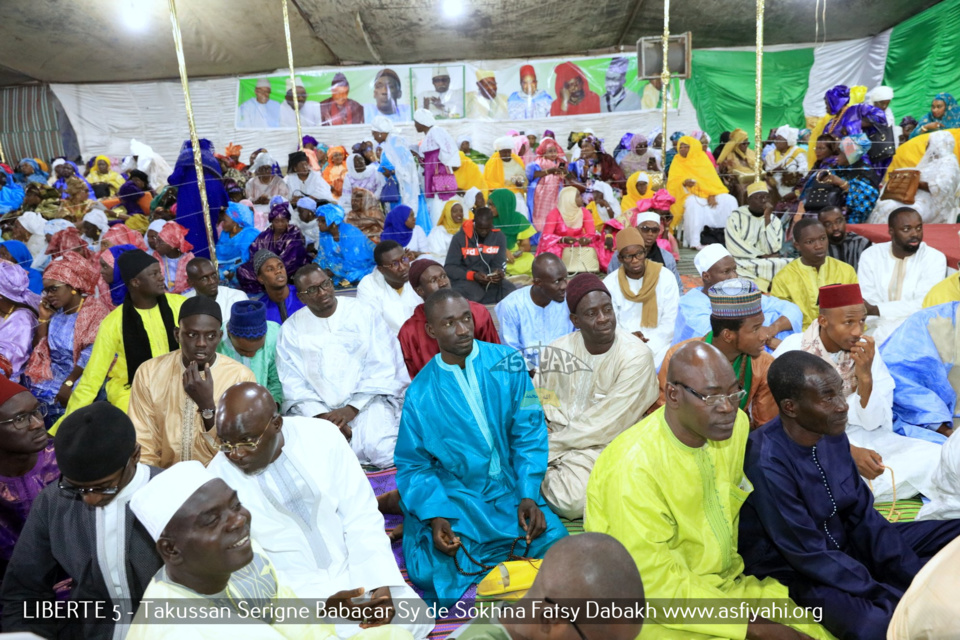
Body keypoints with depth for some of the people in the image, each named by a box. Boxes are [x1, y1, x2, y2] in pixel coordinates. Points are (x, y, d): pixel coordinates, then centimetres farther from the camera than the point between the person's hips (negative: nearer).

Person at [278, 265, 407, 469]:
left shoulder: (364, 314, 2)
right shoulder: (292, 329, 6)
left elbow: (381, 369, -3)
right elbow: (293, 383, 0)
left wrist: (351, 409, -13)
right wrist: (323, 416, -16)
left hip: (365, 402, -1)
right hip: (313, 409, 2)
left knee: (385, 452, -27)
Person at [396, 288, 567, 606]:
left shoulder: (507, 362, -3)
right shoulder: (420, 393, -5)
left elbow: (528, 432, -2)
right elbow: (414, 465, -1)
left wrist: (529, 494, -12)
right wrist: (435, 516, -17)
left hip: (510, 488, 2)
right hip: (454, 496, -1)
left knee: (555, 545, -21)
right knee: (437, 574, -24)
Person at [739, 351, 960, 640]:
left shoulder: (832, 434, -6)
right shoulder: (767, 463, -30)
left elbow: (863, 516, 2)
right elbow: (811, 556, -24)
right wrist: (896, 598, -20)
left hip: (844, 543, 8)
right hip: (794, 571, -8)